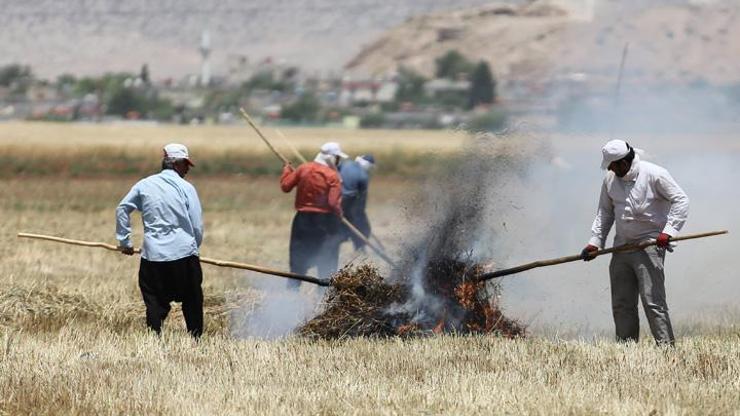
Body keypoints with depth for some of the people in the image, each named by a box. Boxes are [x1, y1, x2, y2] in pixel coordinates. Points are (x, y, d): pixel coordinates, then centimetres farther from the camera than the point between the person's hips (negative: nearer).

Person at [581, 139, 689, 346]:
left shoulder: (654, 174, -9)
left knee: (653, 301, -14)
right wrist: (595, 241, 11)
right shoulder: (610, 180, 8)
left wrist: (668, 231, -18)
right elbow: (605, 212, 19)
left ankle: (666, 346, -13)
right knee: (621, 304, 6)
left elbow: (681, 200, -9)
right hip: (622, 247, 6)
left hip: (649, 245, -6)